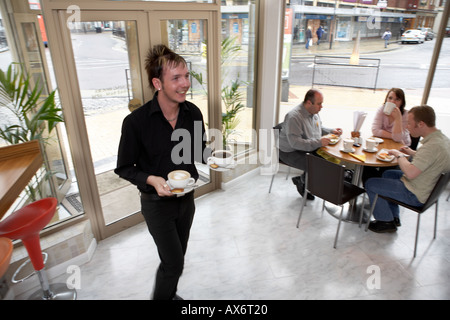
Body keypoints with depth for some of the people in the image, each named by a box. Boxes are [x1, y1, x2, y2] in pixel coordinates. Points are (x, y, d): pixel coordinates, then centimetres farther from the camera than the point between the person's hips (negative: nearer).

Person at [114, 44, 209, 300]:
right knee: (173, 262, 4)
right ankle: (161, 296, 37)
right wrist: (151, 179, -29)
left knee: (177, 257, 23)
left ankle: (170, 294, 52)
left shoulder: (193, 113, -10)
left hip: (186, 198, 5)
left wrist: (212, 154, -18)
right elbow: (124, 168, -11)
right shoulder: (136, 121, -22)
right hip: (157, 203, -5)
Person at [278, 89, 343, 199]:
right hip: (290, 152, -9)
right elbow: (295, 142, -30)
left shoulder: (314, 112, 6)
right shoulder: (294, 117, -25)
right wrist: (319, 142, -33)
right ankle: (302, 183, 6)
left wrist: (332, 131, 6)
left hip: (310, 149, 9)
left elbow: (319, 128, 25)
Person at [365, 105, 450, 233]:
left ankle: (387, 222, 13)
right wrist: (413, 153, 5)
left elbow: (410, 173, -34)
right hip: (429, 187, 10)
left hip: (415, 195, -10)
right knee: (388, 174, 28)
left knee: (371, 184, -3)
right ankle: (394, 217, 31)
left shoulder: (433, 146, -31)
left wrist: (399, 155, -18)